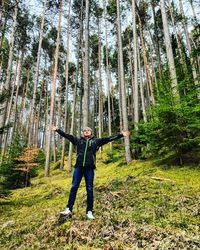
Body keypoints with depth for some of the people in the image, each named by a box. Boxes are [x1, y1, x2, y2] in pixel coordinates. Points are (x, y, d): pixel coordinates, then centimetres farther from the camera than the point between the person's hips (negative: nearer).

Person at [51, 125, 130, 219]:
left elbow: (108, 138, 5)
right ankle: (69, 209, 14)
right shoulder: (78, 140, 11)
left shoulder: (96, 141, 8)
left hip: (89, 168, -1)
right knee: (73, 187, 3)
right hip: (78, 167, 1)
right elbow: (67, 135, 10)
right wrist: (57, 129, 6)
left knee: (89, 189, 6)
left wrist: (121, 134, 1)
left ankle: (89, 211, 16)